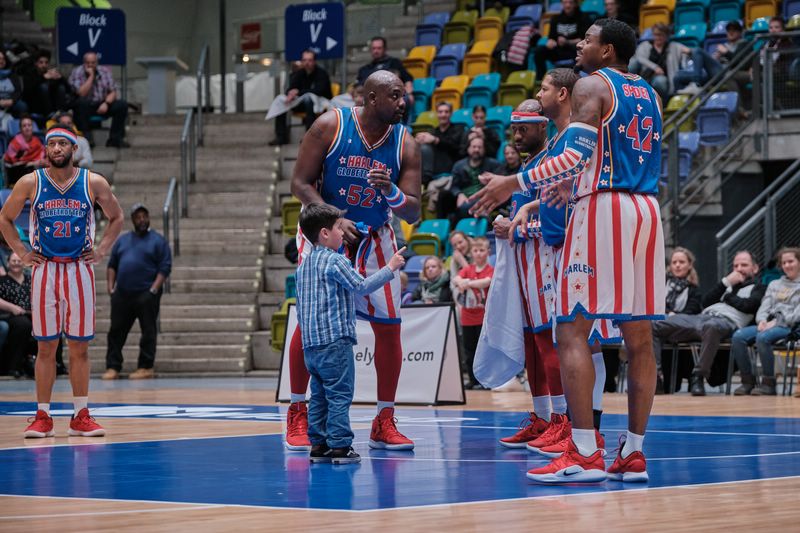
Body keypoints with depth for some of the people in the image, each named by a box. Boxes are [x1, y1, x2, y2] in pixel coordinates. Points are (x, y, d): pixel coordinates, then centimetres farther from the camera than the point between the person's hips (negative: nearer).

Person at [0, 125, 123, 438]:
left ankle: (81, 417, 8)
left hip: (80, 270, 0)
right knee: (46, 347, 1)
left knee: (79, 347, 2)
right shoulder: (31, 183, -1)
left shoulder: (93, 183, 0)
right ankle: (42, 417, 5)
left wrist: (101, 251, 3)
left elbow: (116, 217, 13)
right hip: (44, 270, 0)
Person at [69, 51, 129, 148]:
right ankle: (87, 137, -29)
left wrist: (106, 103, -18)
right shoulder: (77, 73, -8)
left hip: (103, 106, 3)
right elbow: (81, 93, -21)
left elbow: (113, 92, 1)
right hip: (85, 107, -3)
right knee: (81, 102, -37)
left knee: (122, 105, -20)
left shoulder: (105, 71, 3)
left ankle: (115, 139, -15)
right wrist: (91, 76, -20)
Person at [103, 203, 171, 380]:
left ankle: (146, 367, 3)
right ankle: (113, 367, 7)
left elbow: (165, 268, -5)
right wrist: (111, 287, 4)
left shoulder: (158, 241, 2)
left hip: (146, 294, -4)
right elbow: (112, 265, 16)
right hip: (122, 294, 5)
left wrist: (154, 290, -14)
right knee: (116, 331, 3)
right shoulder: (123, 240, 16)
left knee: (148, 332, -2)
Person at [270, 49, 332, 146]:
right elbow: (290, 89, -3)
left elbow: (319, 91, -27)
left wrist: (298, 92, -33)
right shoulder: (299, 73, 4)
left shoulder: (322, 73, -13)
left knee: (309, 100, -39)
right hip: (305, 103, 6)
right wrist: (290, 95, -30)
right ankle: (281, 137, -10)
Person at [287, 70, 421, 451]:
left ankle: (384, 423, 7)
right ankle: (297, 414, 6)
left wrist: (391, 192, -31)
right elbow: (300, 183, -14)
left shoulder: (405, 144, -9)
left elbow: (413, 213, -9)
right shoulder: (331, 126, -16)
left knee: (389, 327, -3)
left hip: (373, 237, 3)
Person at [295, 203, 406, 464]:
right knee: (340, 395, -6)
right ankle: (339, 445, -7)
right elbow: (362, 287, -14)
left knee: (319, 396, 12)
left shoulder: (304, 265, 16)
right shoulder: (335, 261, -10)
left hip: (310, 342, 9)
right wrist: (390, 268, -5)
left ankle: (318, 445, 13)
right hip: (335, 340, -8)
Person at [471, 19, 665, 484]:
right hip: (647, 211, 8)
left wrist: (514, 184, -13)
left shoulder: (592, 85, -4)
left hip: (603, 210, -8)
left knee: (573, 331, -6)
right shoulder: (648, 95, 20)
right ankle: (634, 454, 8)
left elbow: (578, 154, -17)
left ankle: (585, 454, -14)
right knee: (639, 336, 8)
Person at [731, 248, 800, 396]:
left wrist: (777, 322, -16)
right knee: (738, 336, -24)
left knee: (763, 337, -38)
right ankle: (747, 381, -20)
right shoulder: (774, 285, 28)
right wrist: (762, 320, -6)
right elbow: (764, 306, 18)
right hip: (768, 324, 6)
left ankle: (769, 383, -31)